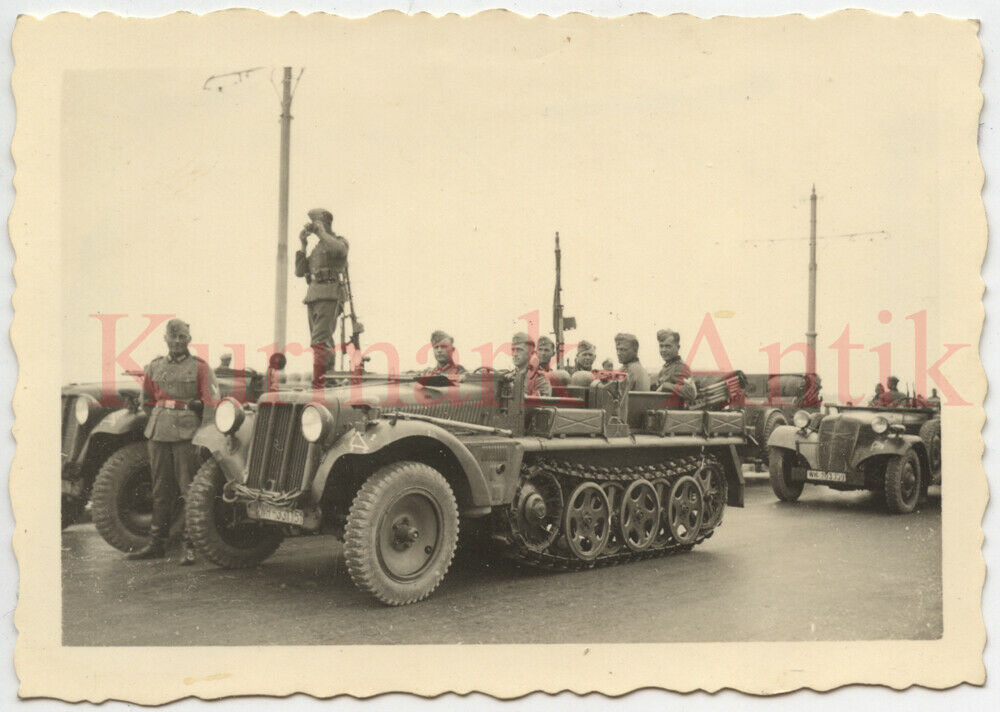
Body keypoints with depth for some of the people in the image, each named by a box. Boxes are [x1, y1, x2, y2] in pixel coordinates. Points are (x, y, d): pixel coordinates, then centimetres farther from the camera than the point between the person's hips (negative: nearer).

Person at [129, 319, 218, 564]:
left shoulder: (200, 367, 2)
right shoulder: (154, 367, 14)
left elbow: (212, 402, -1)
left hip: (186, 432, -4)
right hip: (158, 432, 4)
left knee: (188, 489, -5)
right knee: (161, 489, 10)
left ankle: (191, 546, -2)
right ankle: (157, 543, 17)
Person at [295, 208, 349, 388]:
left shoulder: (340, 242, 3)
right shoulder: (316, 249, 26)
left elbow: (337, 249, -24)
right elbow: (299, 272, 17)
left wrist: (321, 231, -10)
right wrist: (303, 246, 10)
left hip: (330, 296, -8)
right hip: (313, 296, 8)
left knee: (320, 342, -19)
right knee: (325, 345, 5)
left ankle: (318, 386, -26)